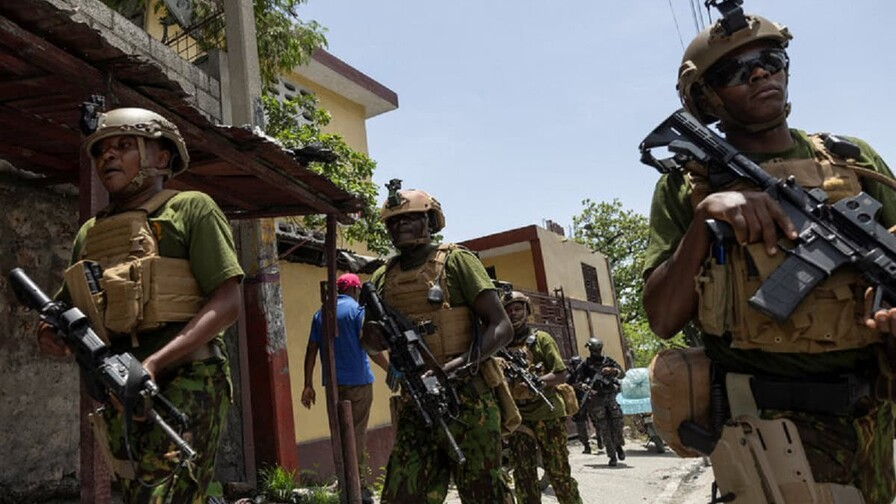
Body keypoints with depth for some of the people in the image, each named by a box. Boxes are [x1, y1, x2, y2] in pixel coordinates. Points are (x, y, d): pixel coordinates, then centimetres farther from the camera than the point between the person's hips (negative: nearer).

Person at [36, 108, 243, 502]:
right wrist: (49, 332, 1)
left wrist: (153, 364, -18)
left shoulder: (190, 208, -1)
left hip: (184, 384, -7)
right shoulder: (89, 233, 18)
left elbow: (228, 302, -10)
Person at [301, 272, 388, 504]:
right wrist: (391, 369, -6)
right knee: (357, 434, 0)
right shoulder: (357, 309, -5)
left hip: (333, 383, 5)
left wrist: (308, 385, 11)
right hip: (357, 380, -5)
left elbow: (311, 350, 9)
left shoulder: (320, 314, 12)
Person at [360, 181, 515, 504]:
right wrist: (374, 337, -2)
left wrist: (465, 363, -21)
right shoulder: (383, 278, 12)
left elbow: (501, 326, -6)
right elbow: (370, 339, 23)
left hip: (467, 400, -4)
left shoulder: (454, 260, -2)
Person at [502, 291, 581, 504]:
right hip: (518, 418, 3)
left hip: (548, 414, -3)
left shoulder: (541, 339, 3)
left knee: (559, 472, 4)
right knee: (523, 477, 5)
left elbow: (561, 374, -3)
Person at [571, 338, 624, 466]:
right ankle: (612, 456, 6)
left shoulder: (608, 361, 9)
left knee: (616, 423, 0)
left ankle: (618, 446, 28)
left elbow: (622, 373, 5)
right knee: (603, 428, -3)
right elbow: (576, 382, -1)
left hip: (610, 396, 2)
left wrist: (612, 370, -15)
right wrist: (586, 387, -20)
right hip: (595, 400, -2)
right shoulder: (585, 364, 1)